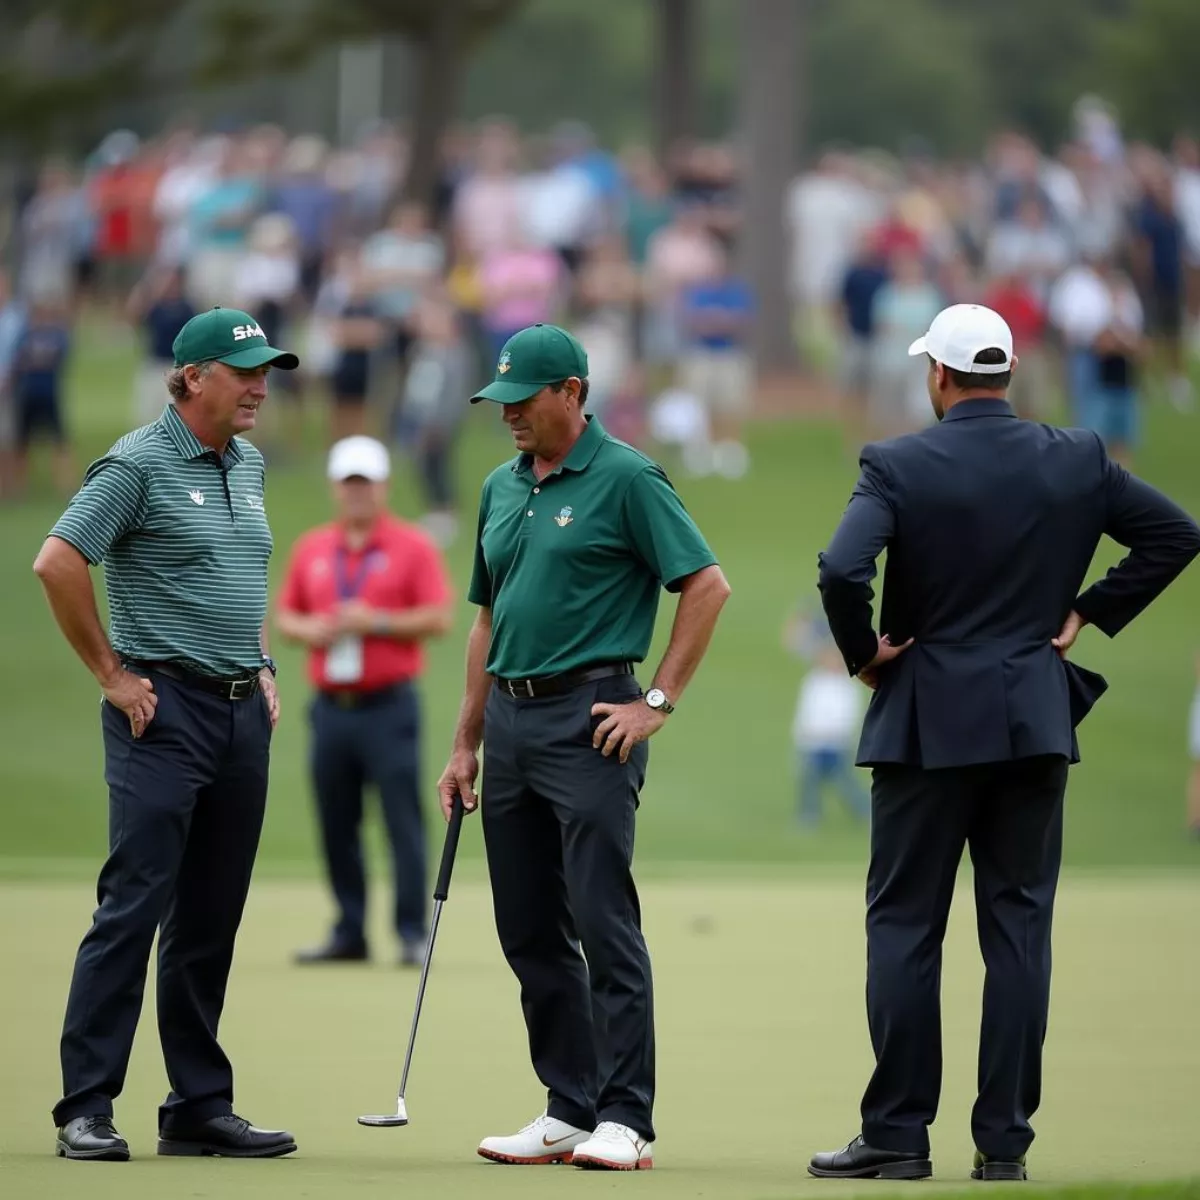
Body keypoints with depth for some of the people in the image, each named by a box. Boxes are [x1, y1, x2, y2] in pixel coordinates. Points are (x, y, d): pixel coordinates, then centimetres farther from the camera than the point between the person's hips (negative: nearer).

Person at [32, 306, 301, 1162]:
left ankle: (200, 1106, 12)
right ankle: (86, 1107, -8)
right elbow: (57, 562, -16)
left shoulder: (249, 466, 15)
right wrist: (113, 675, -11)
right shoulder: (139, 464, -9)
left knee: (211, 921, 9)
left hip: (242, 710, 8)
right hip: (165, 708, -7)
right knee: (133, 905, -9)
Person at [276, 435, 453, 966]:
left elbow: (439, 619, -6)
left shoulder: (412, 546, 0)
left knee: (403, 820, -7)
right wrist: (307, 630, -3)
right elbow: (285, 614, 19)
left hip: (388, 708, -5)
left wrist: (377, 622, -15)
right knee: (336, 824, 6)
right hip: (330, 709, 5)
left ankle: (412, 934, -6)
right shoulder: (311, 549, 14)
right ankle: (349, 933, 14)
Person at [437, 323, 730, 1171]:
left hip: (588, 719, -8)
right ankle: (570, 1109, 14)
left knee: (605, 925, -10)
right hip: (510, 719, 8)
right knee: (529, 933, 8)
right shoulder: (501, 489, 15)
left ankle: (626, 1121, -9)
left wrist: (658, 702, -13)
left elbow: (708, 586, -11)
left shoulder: (626, 480, -7)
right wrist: (466, 743, 17)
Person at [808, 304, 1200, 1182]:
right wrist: (1089, 613, 8)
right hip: (1037, 719, 3)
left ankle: (898, 1134, 1)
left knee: (903, 925, 3)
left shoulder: (900, 466, -9)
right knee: (1020, 928, 6)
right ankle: (1005, 1140, 4)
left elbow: (842, 570, -21)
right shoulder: (1076, 460, 2)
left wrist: (863, 652, -5)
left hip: (927, 719, -3)